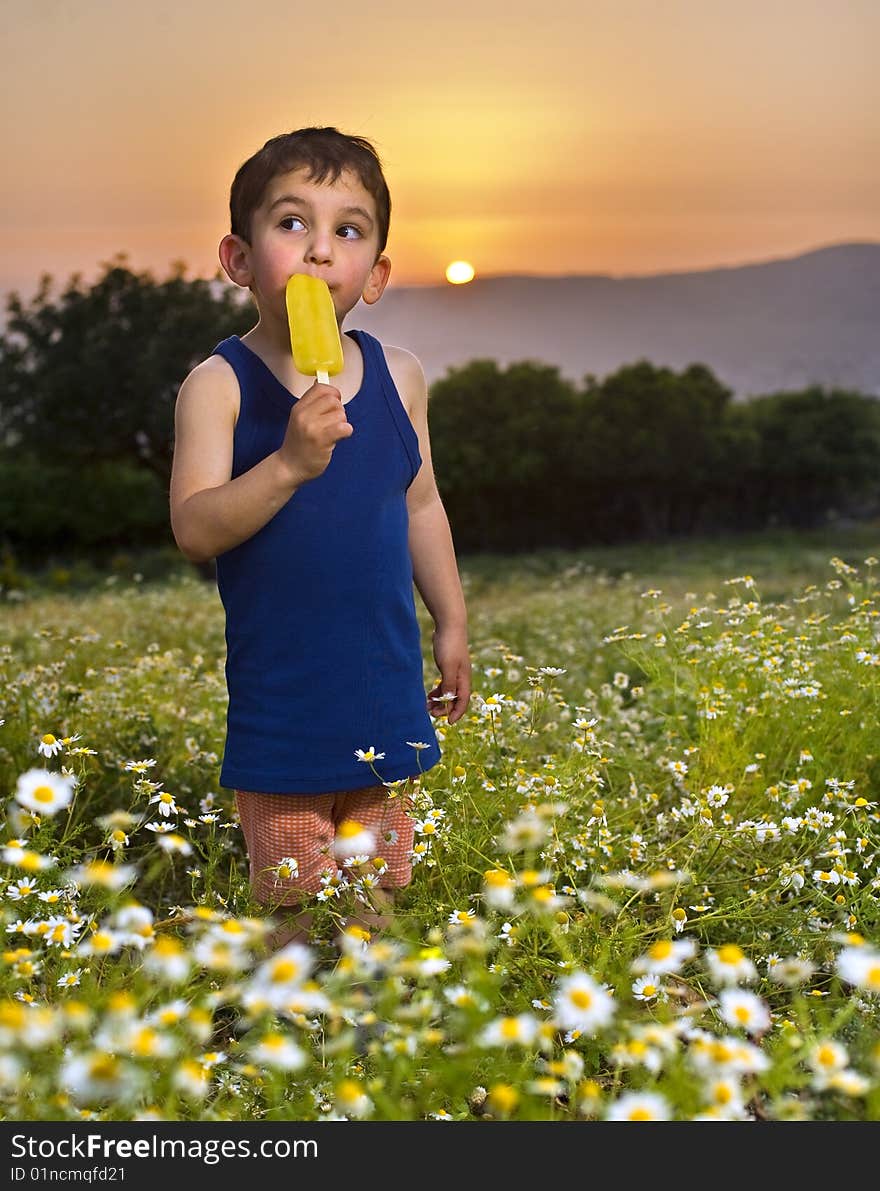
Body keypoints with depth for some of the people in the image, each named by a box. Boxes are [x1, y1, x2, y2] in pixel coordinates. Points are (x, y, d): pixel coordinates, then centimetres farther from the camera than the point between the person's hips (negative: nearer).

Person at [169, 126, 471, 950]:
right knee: (292, 894, 8)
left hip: (384, 681, 4)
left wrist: (451, 624, 15)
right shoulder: (220, 385, -11)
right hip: (279, 689, -3)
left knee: (378, 882, 17)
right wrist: (290, 463, -32)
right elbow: (193, 529, -19)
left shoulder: (398, 376, 1)